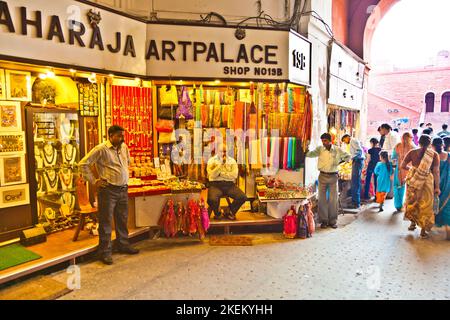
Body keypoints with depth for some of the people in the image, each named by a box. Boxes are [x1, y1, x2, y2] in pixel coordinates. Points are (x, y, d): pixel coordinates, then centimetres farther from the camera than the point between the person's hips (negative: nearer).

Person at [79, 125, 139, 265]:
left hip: (123, 189, 6)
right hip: (108, 190, -6)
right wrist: (94, 181, -10)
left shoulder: (124, 147, 9)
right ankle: (105, 252, 12)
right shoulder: (101, 149, -11)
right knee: (106, 221, 1)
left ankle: (123, 245, 32)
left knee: (122, 220, 16)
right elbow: (83, 164, -11)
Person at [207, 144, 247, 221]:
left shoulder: (232, 161, 11)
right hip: (215, 185, -2)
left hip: (229, 184, 2)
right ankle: (217, 214, 4)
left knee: (243, 197, -21)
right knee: (212, 199, -34)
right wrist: (221, 163, -11)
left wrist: (221, 173, -7)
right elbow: (212, 175, -9)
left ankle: (229, 212, 7)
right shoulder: (212, 160, 6)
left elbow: (235, 175, -4)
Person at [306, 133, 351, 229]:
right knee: (322, 199, 3)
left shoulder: (337, 150, -1)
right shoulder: (320, 149, -3)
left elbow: (348, 156, 9)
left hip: (333, 176, 0)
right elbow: (309, 154, -15)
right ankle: (324, 221, 14)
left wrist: (340, 161, -4)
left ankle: (333, 221, 16)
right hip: (322, 176, 0)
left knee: (333, 199, 5)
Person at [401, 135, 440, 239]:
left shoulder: (412, 152, -3)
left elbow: (403, 166, -2)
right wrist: (437, 187, -1)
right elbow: (436, 172, -6)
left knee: (412, 201, 21)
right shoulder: (434, 155, -5)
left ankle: (413, 223, 28)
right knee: (425, 205, 9)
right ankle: (423, 230, 14)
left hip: (413, 180, 1)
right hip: (427, 181, -1)